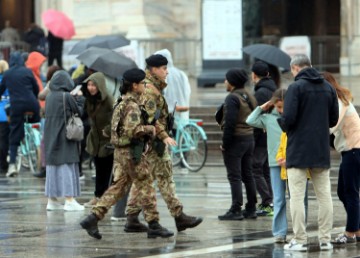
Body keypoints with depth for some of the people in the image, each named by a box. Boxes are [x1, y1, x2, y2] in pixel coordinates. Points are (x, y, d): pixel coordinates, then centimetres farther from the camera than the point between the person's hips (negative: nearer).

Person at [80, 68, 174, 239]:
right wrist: (149, 129, -13)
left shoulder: (122, 103, 14)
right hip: (132, 153, -9)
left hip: (120, 151, 9)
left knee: (118, 187, 9)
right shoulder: (133, 105, -16)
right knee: (146, 187, 0)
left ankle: (94, 217, 0)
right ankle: (153, 225, 6)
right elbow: (132, 129, -27)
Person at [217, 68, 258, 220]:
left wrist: (225, 143, -16)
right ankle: (251, 209, 15)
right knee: (248, 175, 13)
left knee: (234, 177, -5)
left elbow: (230, 123, -21)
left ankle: (236, 210, -6)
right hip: (250, 138, 9)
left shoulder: (232, 98, -16)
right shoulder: (249, 97, 12)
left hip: (235, 139, -9)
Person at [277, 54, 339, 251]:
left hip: (298, 151, -6)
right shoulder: (328, 87, 8)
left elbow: (288, 118, -18)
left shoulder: (296, 87, -11)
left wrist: (282, 124, 4)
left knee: (297, 196, -1)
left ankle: (300, 240, -3)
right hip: (322, 151, 6)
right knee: (324, 196, 10)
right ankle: (325, 239, 10)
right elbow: (334, 119, 11)